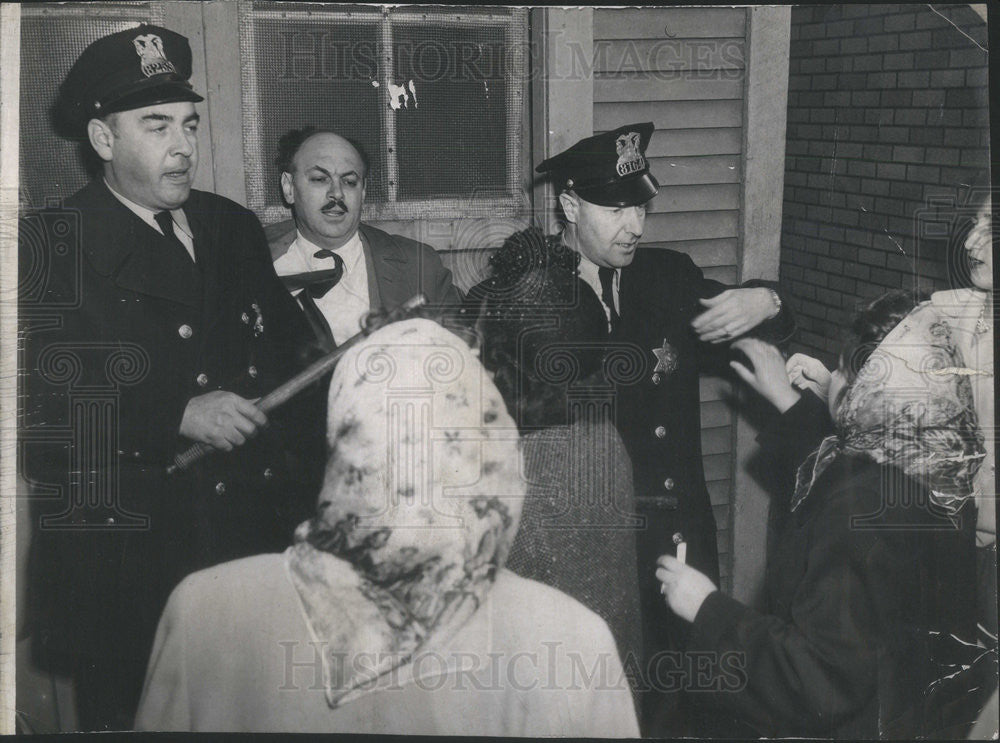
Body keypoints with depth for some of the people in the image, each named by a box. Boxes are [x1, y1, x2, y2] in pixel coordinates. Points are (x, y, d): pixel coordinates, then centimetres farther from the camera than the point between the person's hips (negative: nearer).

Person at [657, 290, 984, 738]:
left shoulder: (861, 506, -31)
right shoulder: (932, 478, -4)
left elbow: (823, 686, -30)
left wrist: (708, 610, -23)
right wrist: (787, 400, 21)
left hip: (851, 728, -8)